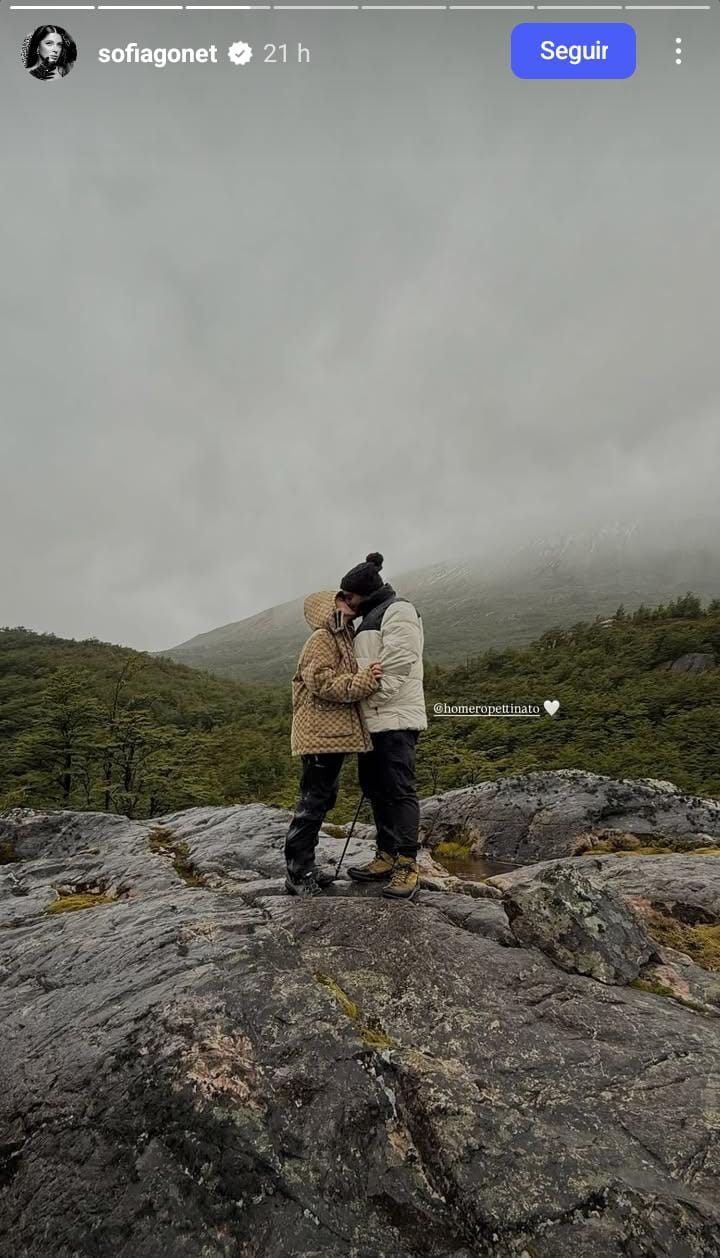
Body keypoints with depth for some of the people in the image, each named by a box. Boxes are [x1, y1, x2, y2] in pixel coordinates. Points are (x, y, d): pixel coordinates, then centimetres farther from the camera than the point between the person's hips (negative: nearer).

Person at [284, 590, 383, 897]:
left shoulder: (343, 639, 22)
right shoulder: (320, 640, -10)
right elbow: (323, 683, -22)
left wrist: (368, 677, 13)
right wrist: (365, 681, -24)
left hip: (334, 733, 11)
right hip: (321, 734, -11)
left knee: (322, 800, 15)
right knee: (313, 802, -7)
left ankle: (305, 868, 25)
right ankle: (298, 874, 1)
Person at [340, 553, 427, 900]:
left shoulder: (398, 610, -6)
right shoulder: (370, 618, 24)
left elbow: (396, 666, -16)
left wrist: (369, 701, -15)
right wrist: (363, 710, 13)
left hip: (395, 718, -10)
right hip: (372, 719, 10)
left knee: (399, 790, -8)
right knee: (375, 788, 11)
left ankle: (407, 867, -4)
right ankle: (386, 858, 20)